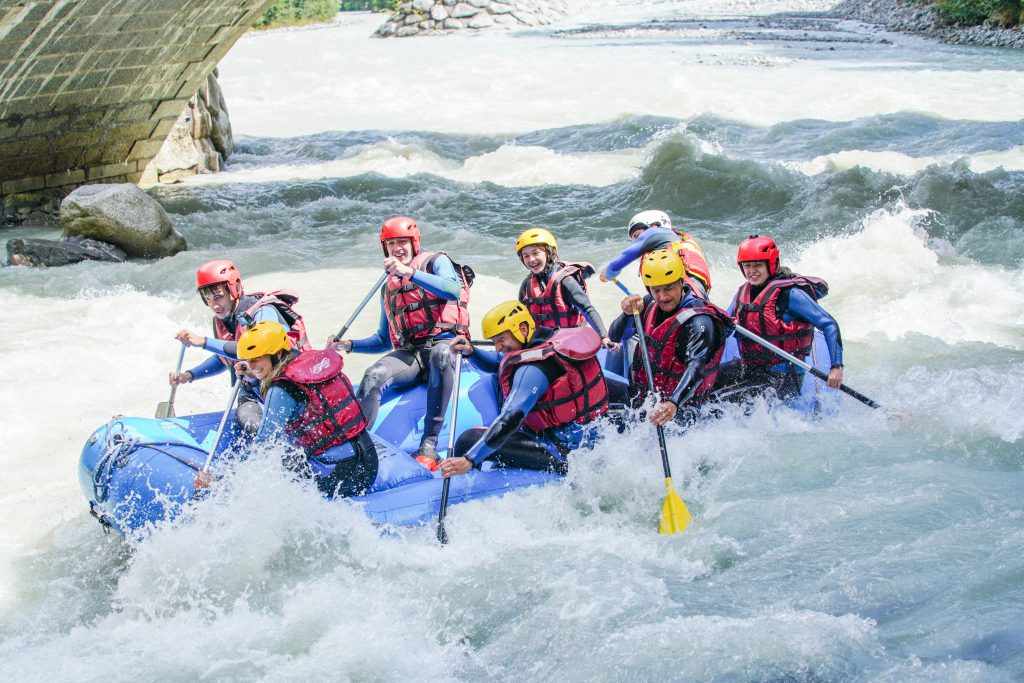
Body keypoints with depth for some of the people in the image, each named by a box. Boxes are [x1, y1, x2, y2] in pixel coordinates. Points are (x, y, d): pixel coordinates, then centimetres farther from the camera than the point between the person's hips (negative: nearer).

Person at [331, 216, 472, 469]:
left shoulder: (436, 261, 10)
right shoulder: (388, 288, 28)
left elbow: (454, 290, -15)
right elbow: (384, 340, 31)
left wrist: (409, 273, -24)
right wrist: (350, 345, 13)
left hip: (443, 342, -5)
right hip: (408, 353, 5)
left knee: (441, 355, -42)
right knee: (373, 375, -29)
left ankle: (429, 444, -45)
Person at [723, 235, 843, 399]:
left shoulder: (788, 294, -13)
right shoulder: (743, 293, 8)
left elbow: (829, 325, -14)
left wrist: (836, 367, -23)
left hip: (783, 379, -7)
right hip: (748, 370, 7)